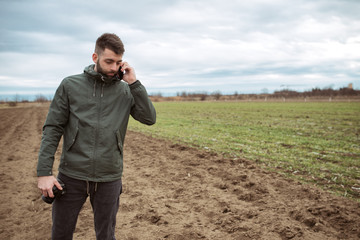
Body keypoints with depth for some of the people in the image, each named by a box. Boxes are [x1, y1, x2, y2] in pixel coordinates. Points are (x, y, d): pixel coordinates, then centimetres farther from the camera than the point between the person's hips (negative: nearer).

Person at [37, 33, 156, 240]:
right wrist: (44, 172, -8)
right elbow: (52, 129, -2)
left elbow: (150, 118, -7)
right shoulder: (70, 85, -1)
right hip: (72, 176, 0)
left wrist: (134, 82, -12)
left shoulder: (126, 91, 2)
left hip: (109, 178, 1)